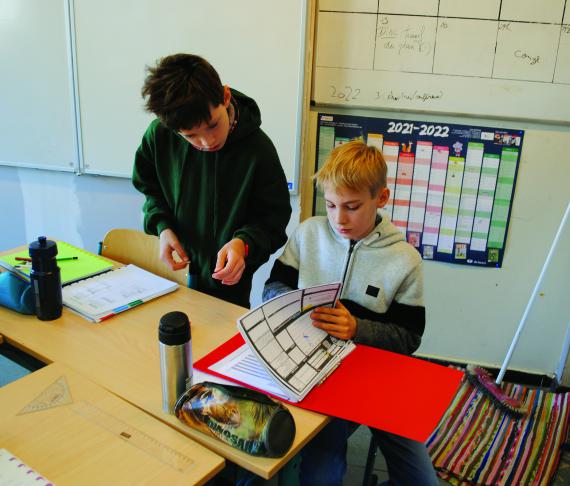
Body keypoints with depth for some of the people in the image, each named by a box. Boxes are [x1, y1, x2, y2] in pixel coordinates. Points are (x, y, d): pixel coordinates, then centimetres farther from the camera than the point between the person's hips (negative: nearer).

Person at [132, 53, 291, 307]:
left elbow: (273, 216, -13)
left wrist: (243, 243, -32)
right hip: (179, 263, 3)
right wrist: (162, 227, -12)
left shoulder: (258, 148, -25)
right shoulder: (159, 135, -16)